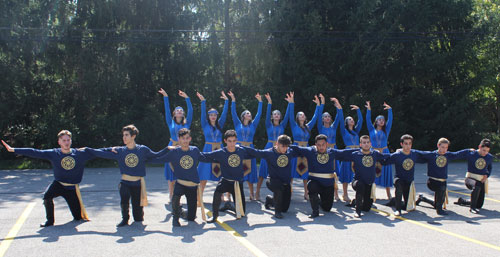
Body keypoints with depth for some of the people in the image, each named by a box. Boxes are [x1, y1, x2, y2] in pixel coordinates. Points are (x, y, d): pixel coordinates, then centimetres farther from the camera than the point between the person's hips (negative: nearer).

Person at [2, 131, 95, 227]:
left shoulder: (80, 154, -8)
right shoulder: (53, 153, -7)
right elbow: (34, 152, -9)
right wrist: (13, 150, -13)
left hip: (72, 188, 0)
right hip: (58, 184, 1)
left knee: (78, 217, 1)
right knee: (47, 195, -32)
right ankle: (50, 220, -9)